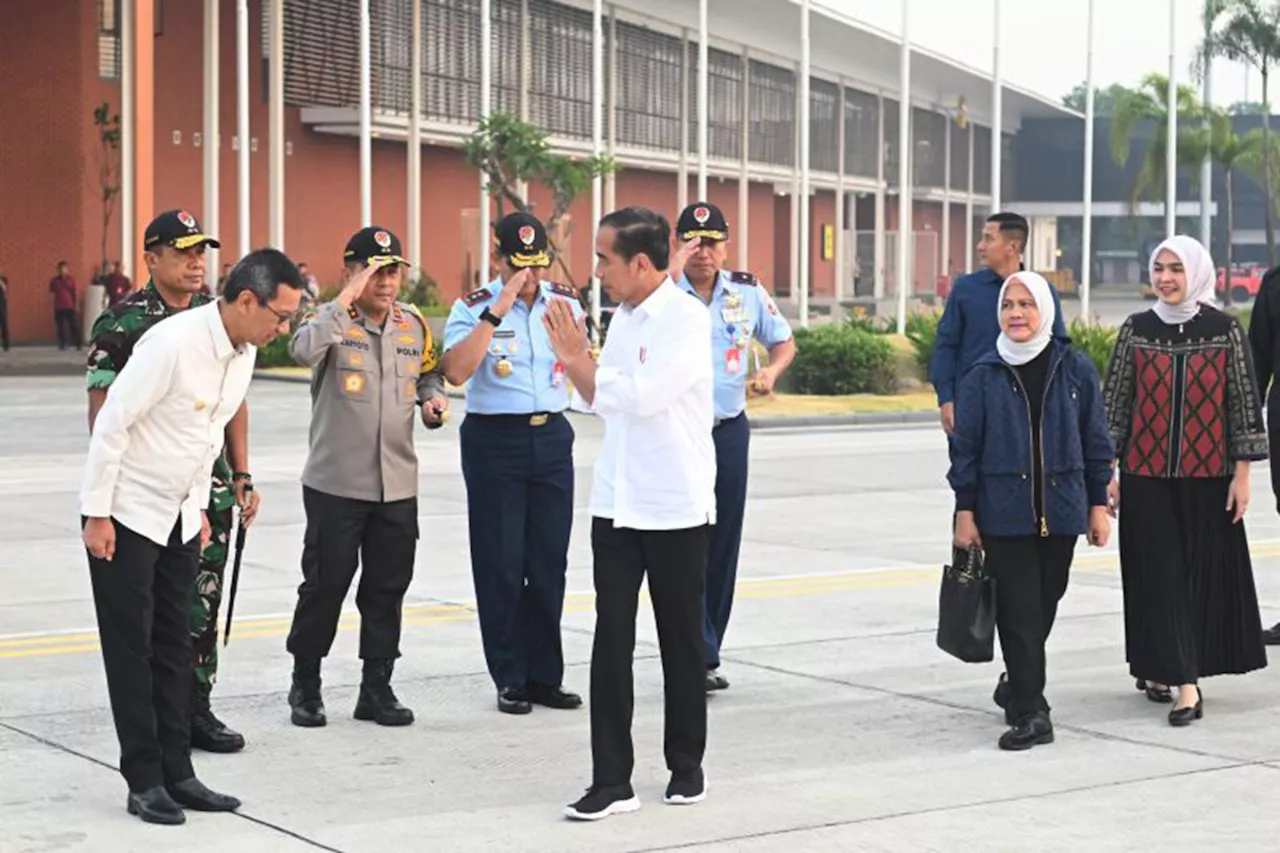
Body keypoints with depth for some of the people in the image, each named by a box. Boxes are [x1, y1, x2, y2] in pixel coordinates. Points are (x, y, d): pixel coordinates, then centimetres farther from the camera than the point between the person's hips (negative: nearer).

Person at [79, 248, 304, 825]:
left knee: (174, 647, 10)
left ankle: (176, 774, 16)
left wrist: (198, 505, 16)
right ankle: (144, 781, 6)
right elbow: (112, 423, -21)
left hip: (178, 517, 8)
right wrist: (97, 513, -18)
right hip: (126, 515, -8)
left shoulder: (243, 352, 0)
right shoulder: (173, 343, -25)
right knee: (131, 649, 0)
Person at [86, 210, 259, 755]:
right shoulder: (122, 324, -7)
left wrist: (241, 477, 12)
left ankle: (196, 709, 18)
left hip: (211, 490, 5)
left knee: (202, 606, 8)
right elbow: (103, 413, -8)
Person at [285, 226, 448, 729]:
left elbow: (429, 372, 25)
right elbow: (304, 350, -31)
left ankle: (377, 688, 20)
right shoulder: (330, 320, -8)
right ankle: (305, 685, 18)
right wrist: (346, 299, -29)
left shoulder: (413, 324, 7)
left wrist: (433, 398, 4)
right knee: (325, 584, 2)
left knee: (388, 588, 9)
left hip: (398, 485, 5)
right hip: (335, 484, -4)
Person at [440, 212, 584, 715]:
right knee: (500, 564, 1)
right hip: (495, 440, -4)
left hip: (552, 437, 4)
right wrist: (497, 311, -25)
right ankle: (510, 679, 10)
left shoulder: (565, 301, 6)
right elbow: (456, 371, -23)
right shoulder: (473, 307, -7)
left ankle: (545, 676, 17)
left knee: (550, 561, 8)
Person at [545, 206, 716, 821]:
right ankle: (611, 780, 3)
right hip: (616, 505, 6)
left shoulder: (686, 318, -13)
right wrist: (572, 359, 1)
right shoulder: (622, 317, 10)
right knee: (611, 639, 0)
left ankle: (685, 765, 23)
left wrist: (579, 360, -11)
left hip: (676, 509, -6)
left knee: (681, 641, 8)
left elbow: (642, 395, -22)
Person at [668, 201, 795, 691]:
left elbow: (783, 341, 17)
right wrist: (675, 270, -27)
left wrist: (771, 371, -4)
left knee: (723, 544, 7)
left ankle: (702, 656, 17)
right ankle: (701, 657, -6)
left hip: (730, 430, 4)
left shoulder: (747, 291, 6)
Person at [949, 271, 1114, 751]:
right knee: (1019, 610, -6)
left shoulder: (1075, 370, 2)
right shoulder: (983, 377, -1)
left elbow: (1096, 440, 7)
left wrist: (1098, 504, 6)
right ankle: (1030, 712, -4)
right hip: (1004, 511, -2)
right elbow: (965, 446, 2)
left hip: (1060, 509, 2)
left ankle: (1020, 685, 31)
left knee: (1044, 606, 10)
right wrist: (965, 512, -1)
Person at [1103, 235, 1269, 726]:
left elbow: (1245, 402, 1)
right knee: (1160, 574, -4)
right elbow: (1115, 403, 5)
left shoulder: (1224, 331, -1)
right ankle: (1185, 683, -1)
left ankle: (1157, 669, 18)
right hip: (1147, 477, 0)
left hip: (1208, 478, 0)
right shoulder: (1136, 331, 2)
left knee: (1205, 574, 4)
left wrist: (1242, 474, -3)